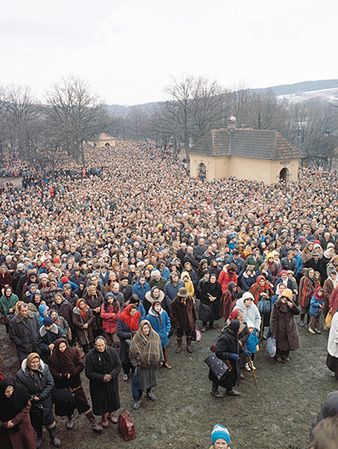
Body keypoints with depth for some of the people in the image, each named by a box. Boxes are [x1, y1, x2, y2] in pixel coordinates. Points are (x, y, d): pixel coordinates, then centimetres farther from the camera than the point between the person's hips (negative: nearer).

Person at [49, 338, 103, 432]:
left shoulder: (73, 352, -12)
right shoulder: (53, 357, -13)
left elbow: (81, 365, -10)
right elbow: (52, 372, -12)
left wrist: (72, 373, -21)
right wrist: (63, 376, -24)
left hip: (75, 383, 0)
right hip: (62, 386, 0)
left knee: (83, 402, 2)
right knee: (67, 403, 17)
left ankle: (93, 422, 12)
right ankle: (70, 418, 47)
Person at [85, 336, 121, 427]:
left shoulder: (112, 352, -14)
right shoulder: (90, 356, -20)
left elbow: (118, 366, -7)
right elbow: (89, 373, -16)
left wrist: (111, 375, -23)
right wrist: (102, 377, -24)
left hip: (112, 382, 2)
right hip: (98, 384, -2)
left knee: (112, 398, 19)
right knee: (101, 400, 13)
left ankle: (111, 414, 48)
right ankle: (104, 417, 42)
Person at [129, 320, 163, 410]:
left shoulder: (155, 336, -8)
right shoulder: (136, 338, -17)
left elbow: (159, 348, 2)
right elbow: (132, 352, -10)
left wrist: (160, 360, 6)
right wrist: (134, 363, -10)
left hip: (152, 363, 4)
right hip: (140, 364, -3)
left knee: (151, 378, 22)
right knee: (139, 382, 5)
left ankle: (149, 392, 50)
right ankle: (137, 399, 25)